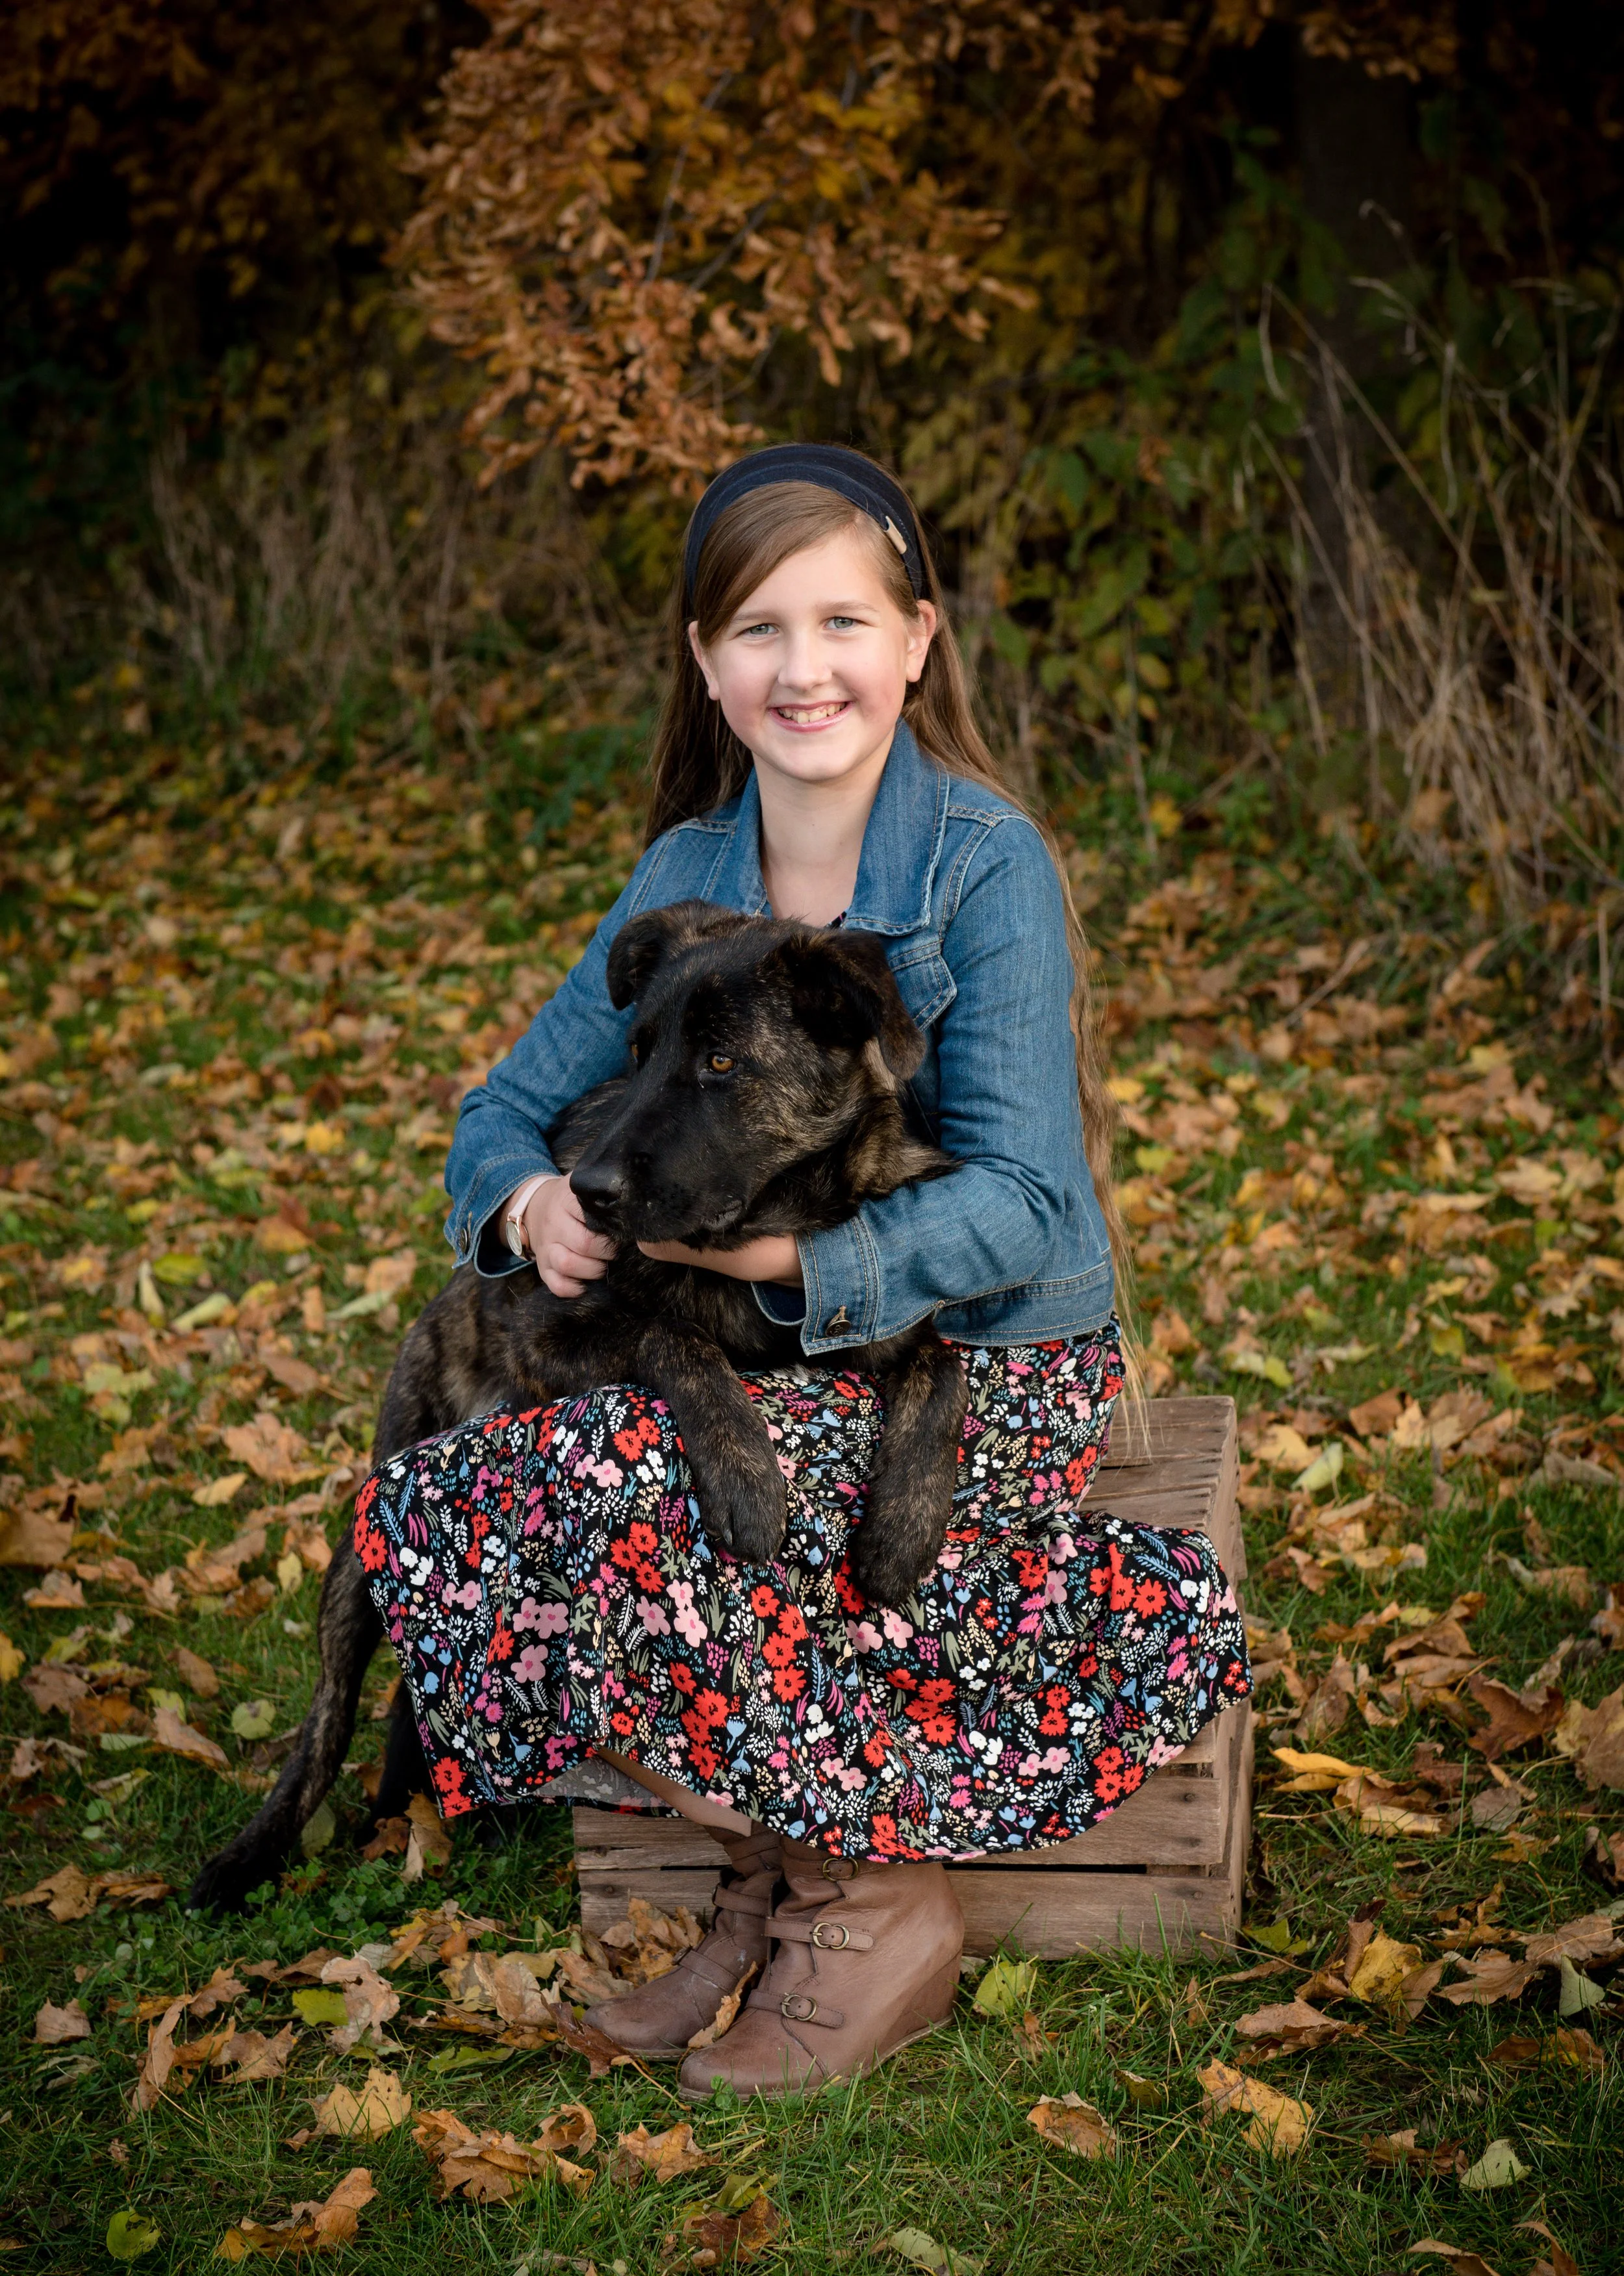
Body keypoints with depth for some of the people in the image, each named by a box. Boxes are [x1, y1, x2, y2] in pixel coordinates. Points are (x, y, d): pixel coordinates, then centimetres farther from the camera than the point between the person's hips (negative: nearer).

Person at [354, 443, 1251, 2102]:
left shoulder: (985, 867, -13)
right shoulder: (685, 876, 4)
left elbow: (1020, 1205, -19)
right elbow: (512, 1106, 9)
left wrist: (801, 1258, -33)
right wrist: (532, 1205, -14)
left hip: (981, 1368, -6)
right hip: (765, 1363, 6)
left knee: (609, 1495, -30)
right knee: (425, 1512, -16)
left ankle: (870, 1900, -8)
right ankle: (780, 1876, -1)